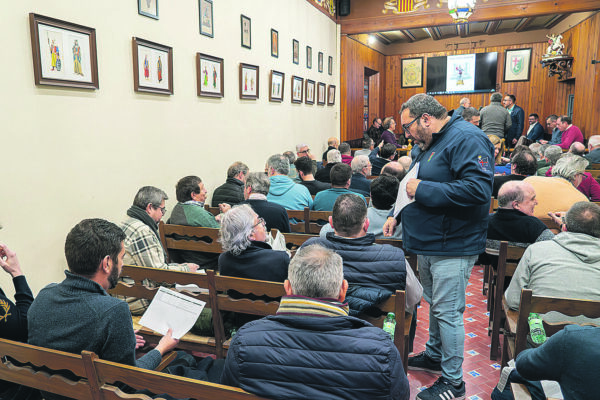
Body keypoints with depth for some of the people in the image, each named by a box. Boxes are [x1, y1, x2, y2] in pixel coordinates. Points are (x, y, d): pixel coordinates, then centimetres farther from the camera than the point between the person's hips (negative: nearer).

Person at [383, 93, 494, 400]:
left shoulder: (466, 139, -18)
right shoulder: (426, 145, 13)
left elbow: (478, 190, -30)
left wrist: (423, 189, -25)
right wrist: (397, 215, 12)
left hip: (452, 247, -9)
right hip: (428, 243, 10)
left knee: (447, 311, -1)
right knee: (434, 303, 22)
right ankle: (434, 355, 41)